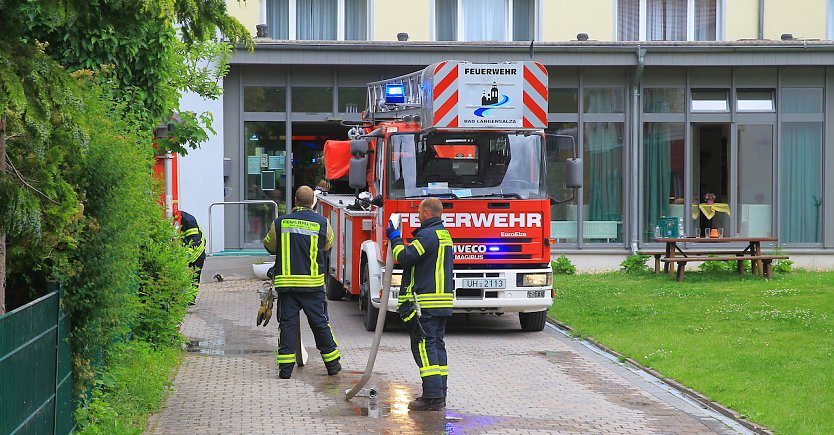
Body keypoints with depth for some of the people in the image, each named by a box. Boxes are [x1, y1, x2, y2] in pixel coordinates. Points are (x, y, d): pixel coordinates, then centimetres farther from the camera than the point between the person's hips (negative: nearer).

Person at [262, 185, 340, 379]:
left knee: (287, 323, 4)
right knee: (320, 323, 9)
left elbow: (269, 246, 13)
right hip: (313, 283, 0)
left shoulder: (280, 223, -1)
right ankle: (332, 363, 17)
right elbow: (327, 248, 12)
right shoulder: (322, 223, -2)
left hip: (286, 282, 0)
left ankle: (285, 367, -1)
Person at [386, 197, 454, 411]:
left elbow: (405, 257, -19)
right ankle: (439, 395, 14)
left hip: (425, 302, -10)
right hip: (442, 301, 10)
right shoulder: (444, 235, 19)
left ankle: (432, 397, -14)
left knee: (424, 347, -9)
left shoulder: (428, 235, -14)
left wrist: (395, 239, -3)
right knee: (437, 346, 12)